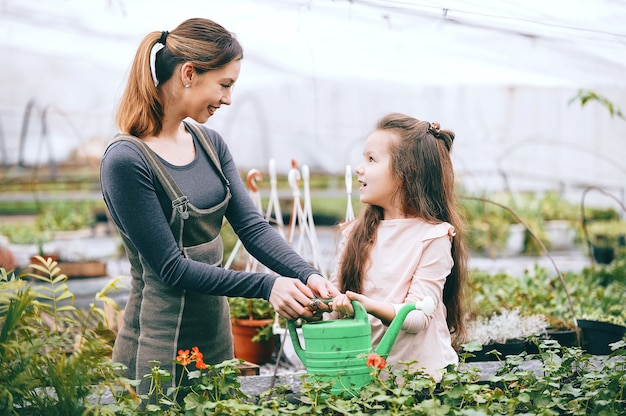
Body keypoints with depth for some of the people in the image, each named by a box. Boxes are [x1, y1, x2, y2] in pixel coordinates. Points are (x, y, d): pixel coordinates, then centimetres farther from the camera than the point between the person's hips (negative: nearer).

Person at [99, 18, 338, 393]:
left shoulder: (209, 142, 4)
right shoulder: (126, 161, -19)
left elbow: (253, 226, -1)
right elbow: (172, 268, -19)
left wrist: (308, 276, -17)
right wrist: (267, 286, -22)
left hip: (216, 336, 8)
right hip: (161, 348, -7)